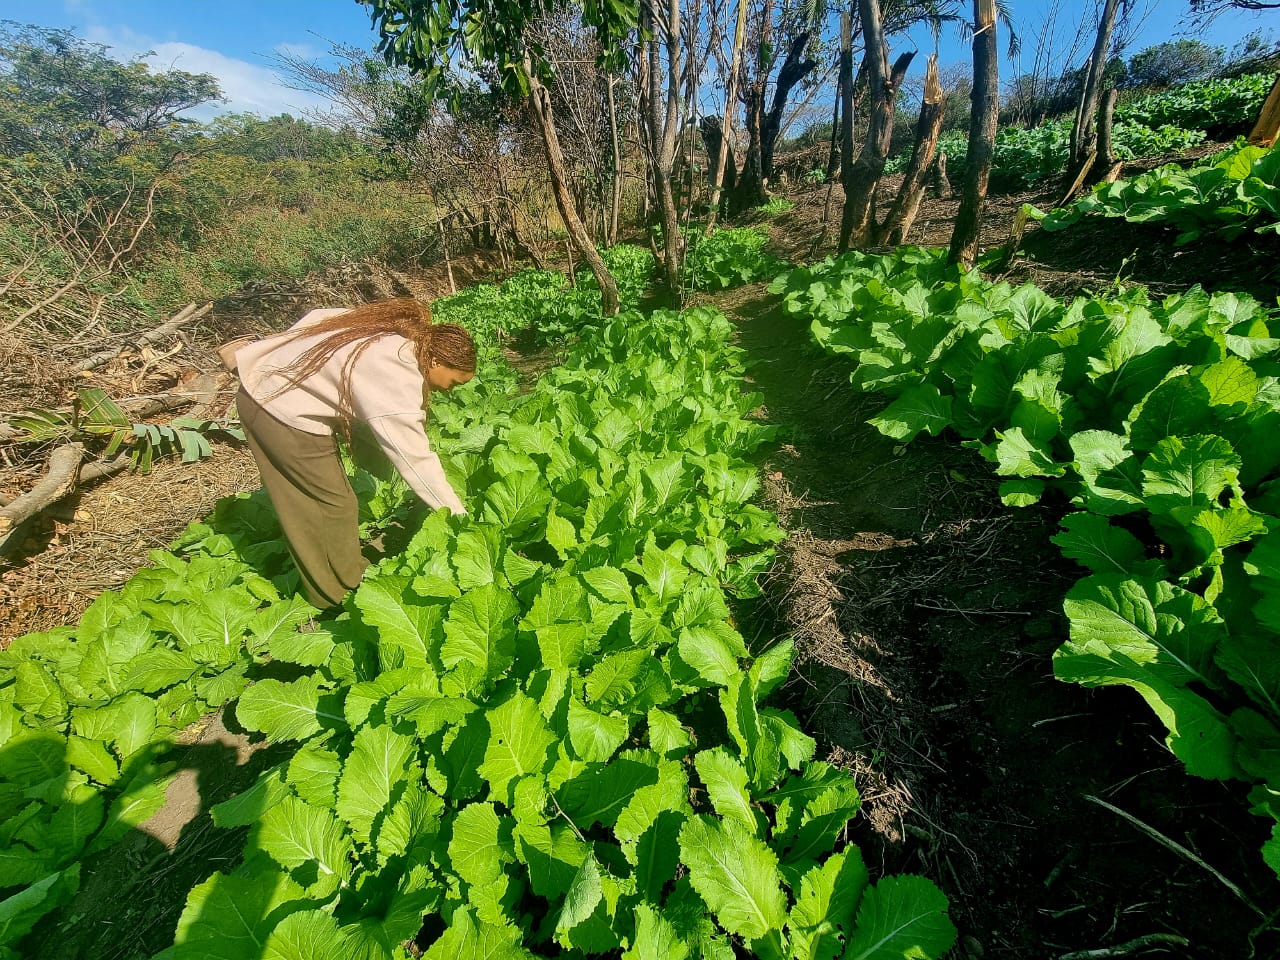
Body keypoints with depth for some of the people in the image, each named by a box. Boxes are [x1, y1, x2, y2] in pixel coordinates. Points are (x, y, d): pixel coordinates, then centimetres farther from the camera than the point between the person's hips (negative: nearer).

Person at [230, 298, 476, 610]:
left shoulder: (393, 327, 1)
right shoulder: (399, 379, -25)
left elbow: (317, 319, 10)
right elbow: (415, 459, -23)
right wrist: (459, 516, -16)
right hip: (287, 416, -10)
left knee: (302, 500, 20)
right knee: (335, 505, 4)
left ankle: (324, 587, 37)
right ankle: (342, 595, 24)